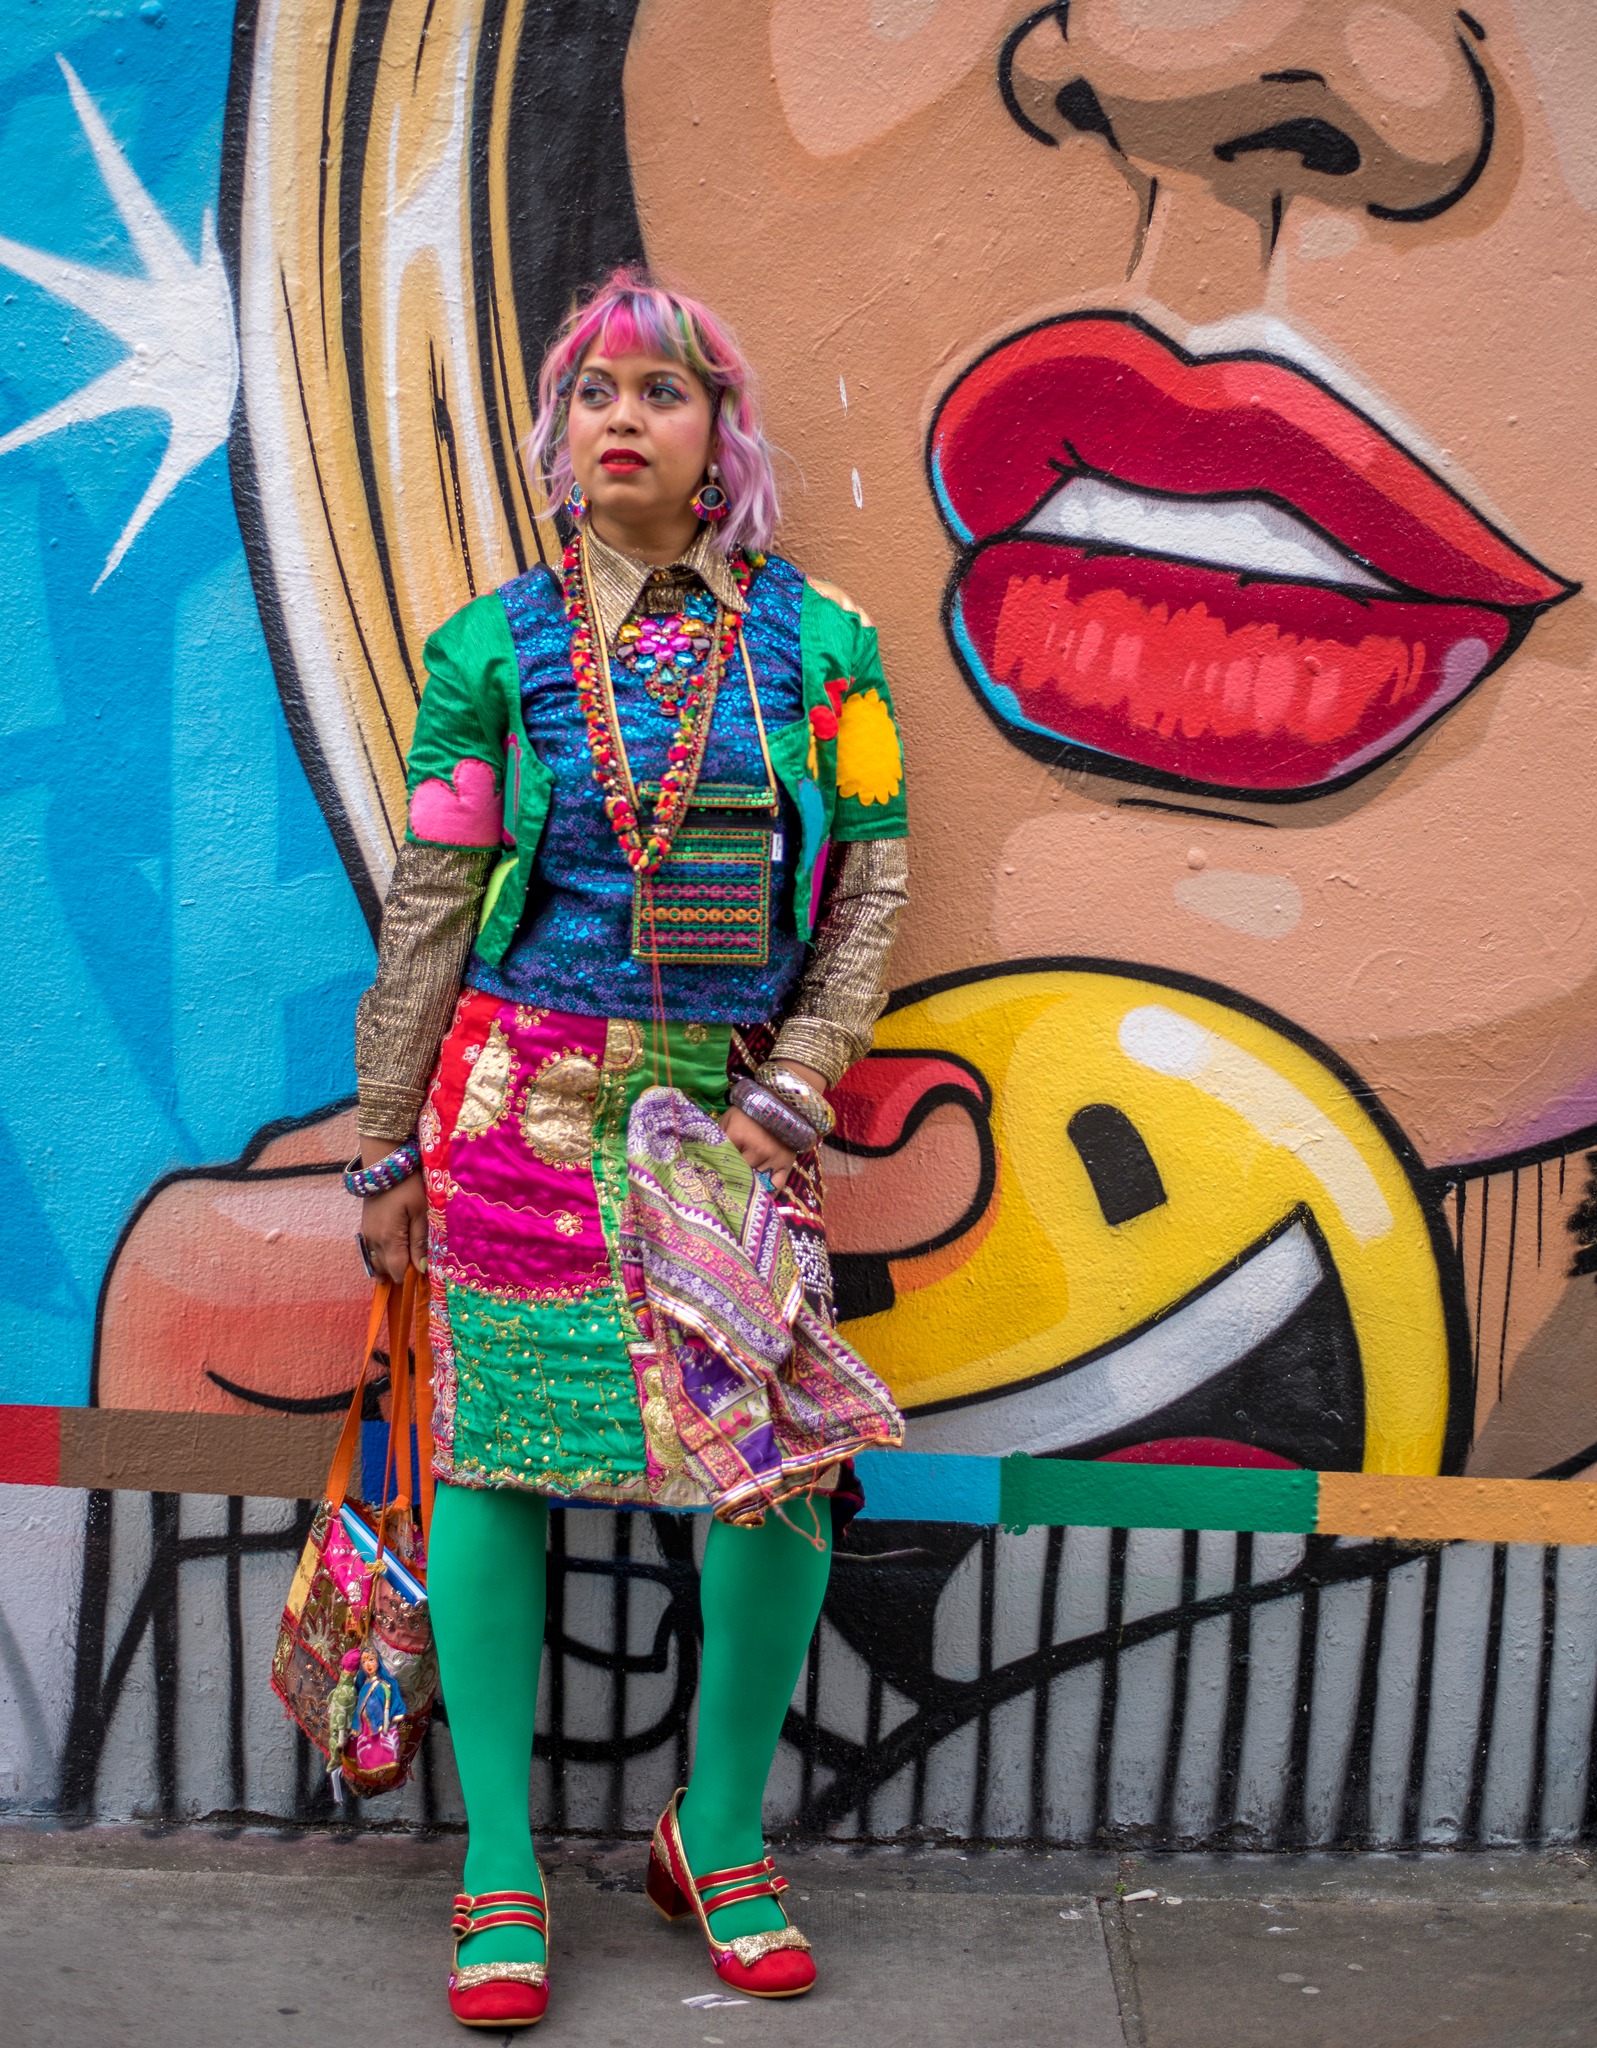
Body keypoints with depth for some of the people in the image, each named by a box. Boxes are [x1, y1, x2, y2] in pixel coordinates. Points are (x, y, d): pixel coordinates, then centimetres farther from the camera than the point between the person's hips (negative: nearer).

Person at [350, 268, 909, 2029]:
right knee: (497, 1456, 2)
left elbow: (871, 883, 4)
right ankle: (500, 1879, 16)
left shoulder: (817, 645, 3)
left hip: (730, 1106, 1)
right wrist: (387, 1154, 5)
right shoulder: (495, 649, 3)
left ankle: (719, 1838, 18)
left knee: (786, 1467, -6)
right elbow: (425, 913, 4)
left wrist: (783, 1100, -5)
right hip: (525, 1093, 0)